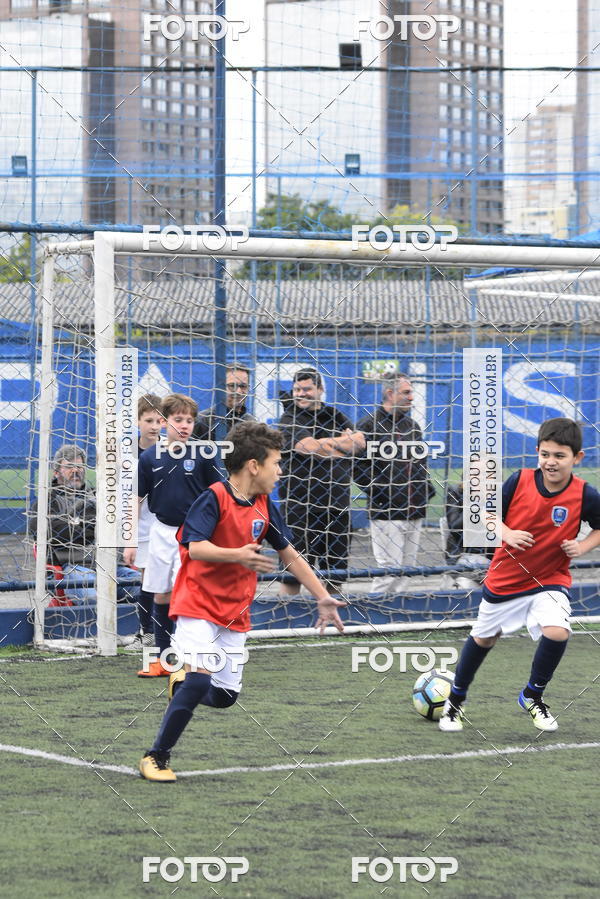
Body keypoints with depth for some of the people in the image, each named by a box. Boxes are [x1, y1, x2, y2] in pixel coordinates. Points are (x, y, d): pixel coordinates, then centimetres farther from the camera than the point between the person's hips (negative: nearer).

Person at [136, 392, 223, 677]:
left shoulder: (201, 456, -4)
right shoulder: (150, 457, 0)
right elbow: (136, 500, 7)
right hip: (161, 532, 3)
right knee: (161, 596, 8)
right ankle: (162, 660, 17)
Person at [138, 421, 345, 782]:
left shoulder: (265, 507, 6)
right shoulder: (214, 498, -14)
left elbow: (291, 556, 15)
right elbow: (195, 548, -25)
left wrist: (324, 599, 12)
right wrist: (237, 556, -41)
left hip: (234, 614, 7)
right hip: (198, 605, -7)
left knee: (225, 696, 8)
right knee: (200, 680, -23)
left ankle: (182, 681, 42)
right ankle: (156, 758, -10)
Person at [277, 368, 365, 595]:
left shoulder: (335, 415, 14)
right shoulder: (290, 420, -2)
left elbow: (359, 442, -1)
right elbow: (312, 448, -18)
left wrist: (326, 444, -13)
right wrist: (344, 441, -5)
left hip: (337, 505, 5)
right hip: (301, 505, -5)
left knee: (336, 568, 10)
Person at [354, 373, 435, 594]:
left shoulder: (412, 426, 18)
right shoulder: (369, 426, -6)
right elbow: (357, 466, -12)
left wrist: (426, 488, 14)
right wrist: (377, 492, -14)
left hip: (414, 514, 8)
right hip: (386, 513, -8)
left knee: (406, 570, 9)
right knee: (389, 570, -12)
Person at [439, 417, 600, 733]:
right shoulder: (519, 481, -16)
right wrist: (507, 533, -20)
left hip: (550, 580, -1)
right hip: (505, 577, 1)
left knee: (557, 632, -25)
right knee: (482, 638, 16)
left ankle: (532, 697, 2)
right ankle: (456, 699, 41)